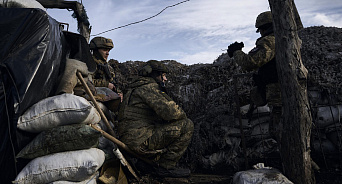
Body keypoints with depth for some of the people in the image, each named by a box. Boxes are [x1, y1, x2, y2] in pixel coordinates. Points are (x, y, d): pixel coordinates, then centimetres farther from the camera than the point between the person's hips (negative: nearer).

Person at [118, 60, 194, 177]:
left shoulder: (138, 87, 23)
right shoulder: (149, 86, -10)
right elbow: (169, 111, -23)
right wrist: (183, 115, -1)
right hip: (140, 141, -11)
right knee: (186, 126, -12)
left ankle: (155, 163, 18)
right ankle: (166, 166, -4)